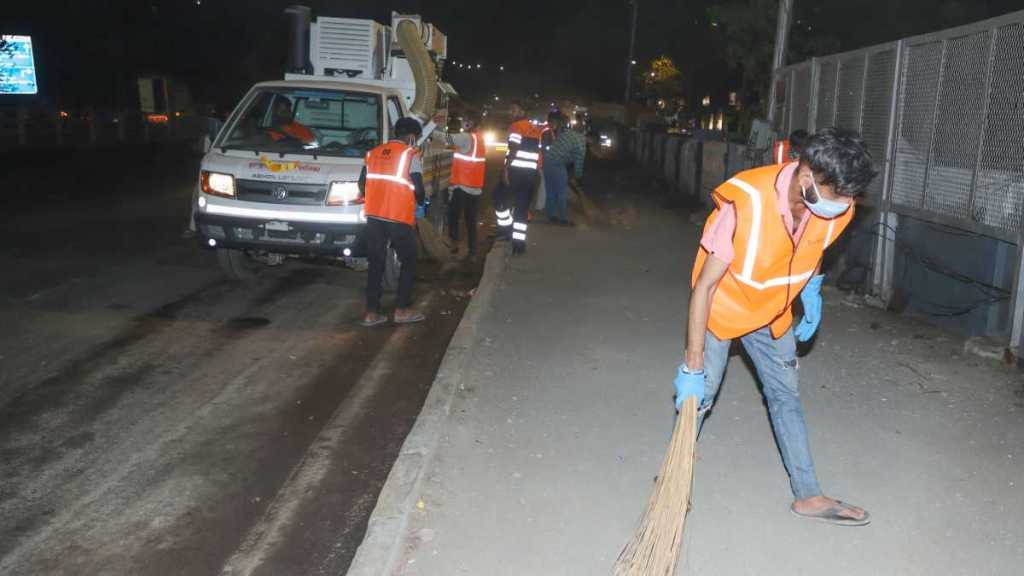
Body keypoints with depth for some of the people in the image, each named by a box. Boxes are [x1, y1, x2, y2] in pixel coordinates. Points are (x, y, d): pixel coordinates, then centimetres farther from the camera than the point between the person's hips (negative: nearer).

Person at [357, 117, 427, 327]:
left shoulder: (374, 153, 13)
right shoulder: (410, 155, -5)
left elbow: (362, 184, 14)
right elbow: (418, 188, -8)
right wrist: (421, 202, 13)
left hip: (373, 216, 5)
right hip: (399, 217, -5)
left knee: (376, 263, 11)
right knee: (408, 262, 10)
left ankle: (371, 312, 10)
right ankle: (402, 310, 9)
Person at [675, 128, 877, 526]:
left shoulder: (836, 205, -18)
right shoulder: (748, 203, -36)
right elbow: (704, 286, -32)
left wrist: (811, 291, 2)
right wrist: (692, 367, -30)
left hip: (773, 311, 5)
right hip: (722, 304, -5)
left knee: (786, 396, 10)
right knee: (699, 393, -5)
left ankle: (808, 495, 21)